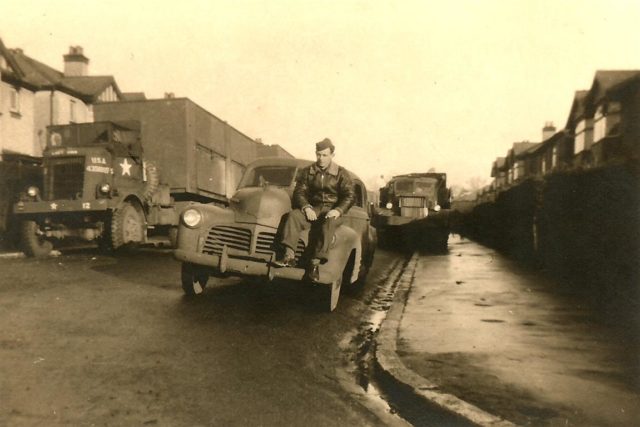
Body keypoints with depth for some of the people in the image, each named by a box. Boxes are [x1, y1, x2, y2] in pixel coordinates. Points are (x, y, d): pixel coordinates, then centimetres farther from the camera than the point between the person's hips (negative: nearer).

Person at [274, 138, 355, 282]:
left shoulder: (341, 174, 3)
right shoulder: (308, 171, 10)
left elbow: (349, 196, -3)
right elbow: (299, 192, 4)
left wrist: (338, 210, -22)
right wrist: (306, 207, -16)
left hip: (333, 211, -2)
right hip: (313, 209, 3)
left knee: (329, 223, -38)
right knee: (294, 215, -28)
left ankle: (315, 262, -41)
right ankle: (289, 255, -38)